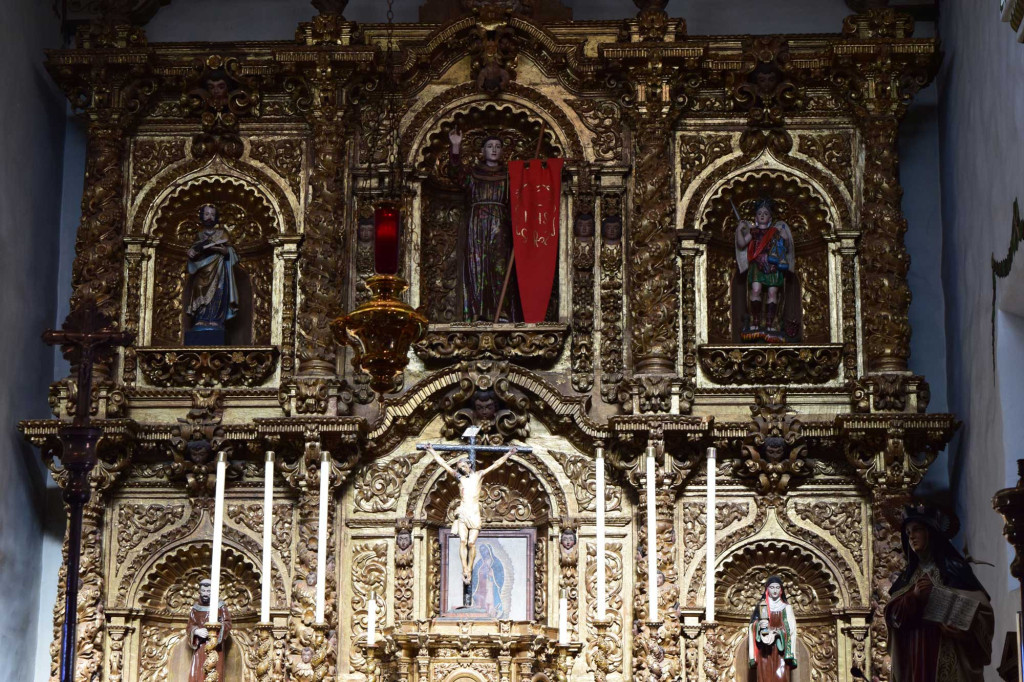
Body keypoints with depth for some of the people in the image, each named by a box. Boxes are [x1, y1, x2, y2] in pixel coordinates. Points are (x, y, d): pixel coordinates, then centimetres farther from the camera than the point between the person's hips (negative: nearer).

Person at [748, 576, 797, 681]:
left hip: (781, 650, 0)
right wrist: (759, 625, -16)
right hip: (764, 651, 0)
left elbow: (790, 629, 1)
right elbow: (753, 627, 5)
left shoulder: (786, 607, 8)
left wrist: (775, 633, -14)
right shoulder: (761, 606, 9)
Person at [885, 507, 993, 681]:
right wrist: (913, 597, -11)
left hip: (949, 657, -4)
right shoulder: (907, 576, 16)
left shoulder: (955, 569, 2)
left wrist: (961, 626, -22)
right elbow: (892, 614, 7)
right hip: (913, 657, 4)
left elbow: (982, 609, -3)